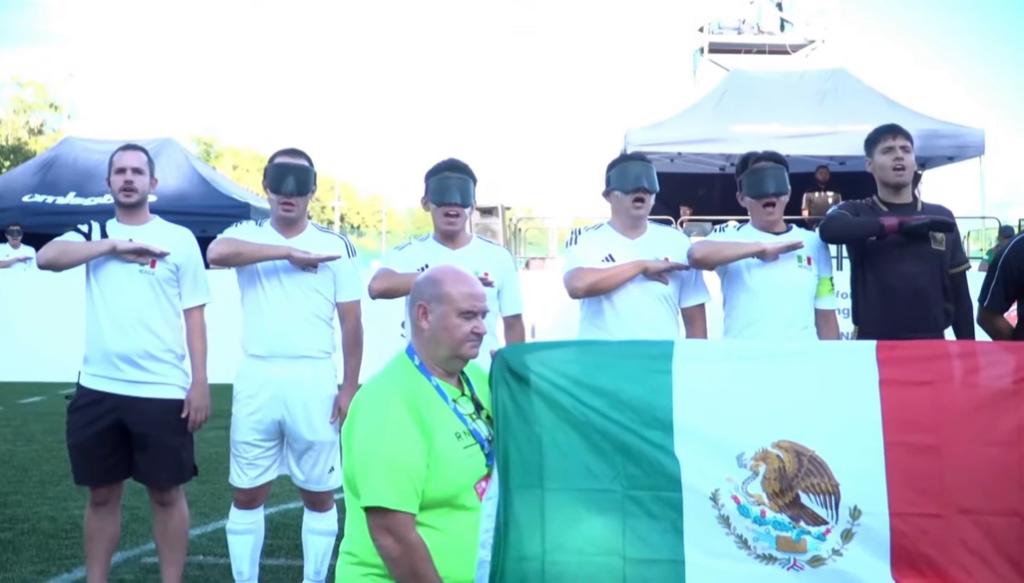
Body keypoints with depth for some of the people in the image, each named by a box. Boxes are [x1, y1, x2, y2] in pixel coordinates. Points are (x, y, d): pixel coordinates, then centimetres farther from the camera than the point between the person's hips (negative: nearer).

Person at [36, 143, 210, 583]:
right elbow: (46, 257, -11)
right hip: (97, 389, 3)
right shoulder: (94, 234, 9)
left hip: (162, 391, -3)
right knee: (101, 493, 13)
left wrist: (200, 382, -6)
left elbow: (194, 315, 1)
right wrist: (114, 245, -18)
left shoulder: (179, 238, 2)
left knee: (167, 493, 6)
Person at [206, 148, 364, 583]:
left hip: (314, 380, -1)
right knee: (247, 494, 10)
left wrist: (349, 387, -3)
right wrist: (289, 252, -21)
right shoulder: (247, 235, 4)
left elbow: (351, 323, 2)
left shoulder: (336, 246, 2)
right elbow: (217, 253, -21)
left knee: (319, 494, 9)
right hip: (256, 379, 1)